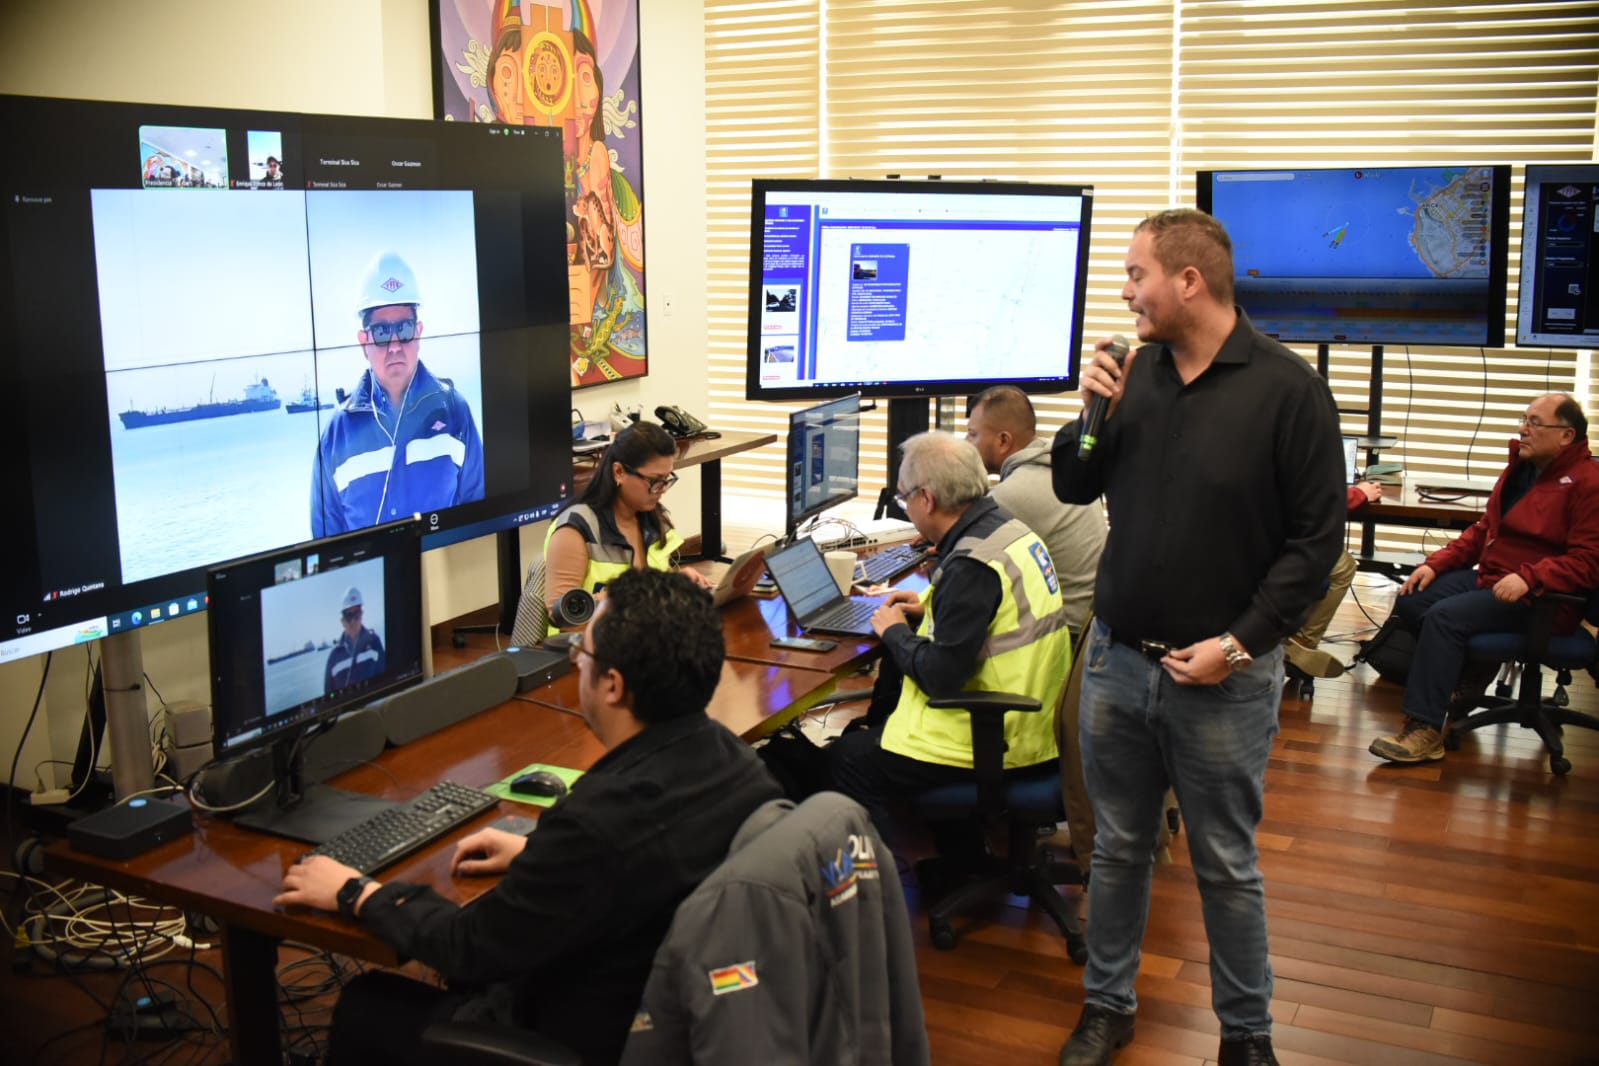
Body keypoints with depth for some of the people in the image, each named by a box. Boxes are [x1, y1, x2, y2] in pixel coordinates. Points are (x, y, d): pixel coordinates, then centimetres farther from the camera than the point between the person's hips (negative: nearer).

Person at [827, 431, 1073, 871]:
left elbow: (941, 676, -25)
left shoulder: (973, 563, -25)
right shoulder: (1009, 529, 4)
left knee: (846, 759, -1)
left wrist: (894, 632, -8)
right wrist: (928, 608, 13)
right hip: (1029, 724, 10)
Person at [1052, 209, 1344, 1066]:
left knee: (1226, 866, 10)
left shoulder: (1286, 387, -11)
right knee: (1118, 848, 16)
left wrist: (1240, 641, -15)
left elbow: (1317, 536, -10)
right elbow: (1072, 487, 10)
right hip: (1116, 660, 4)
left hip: (1223, 676, -4)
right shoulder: (1135, 370, 1)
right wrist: (1092, 412, -9)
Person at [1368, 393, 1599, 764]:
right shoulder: (1522, 467, 14)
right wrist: (1436, 563, 7)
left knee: (1445, 617, -27)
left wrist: (1529, 578, -33)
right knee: (1409, 603, -6)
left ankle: (1425, 732, -26)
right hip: (1487, 576, 9)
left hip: (1539, 598, -9)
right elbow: (1483, 530, 20)